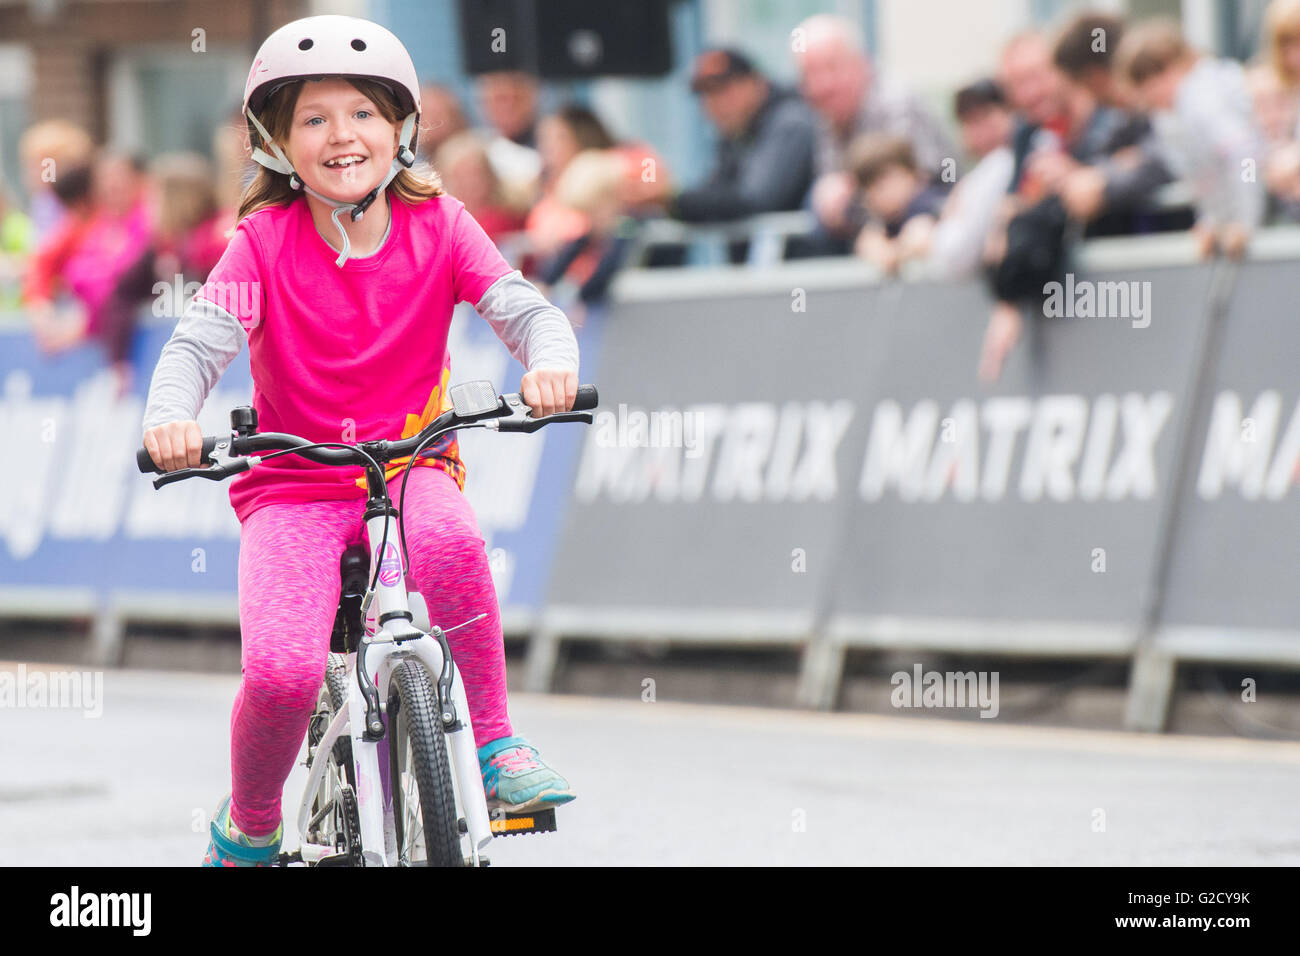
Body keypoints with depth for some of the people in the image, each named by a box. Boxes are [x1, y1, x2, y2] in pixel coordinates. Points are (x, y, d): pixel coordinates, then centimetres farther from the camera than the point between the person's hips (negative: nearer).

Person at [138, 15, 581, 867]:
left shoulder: (436, 225, -3)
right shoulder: (264, 241, -7)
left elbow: (523, 307, -12)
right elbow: (199, 340, -17)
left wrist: (552, 363, -36)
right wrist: (170, 417, -39)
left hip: (410, 464, 1)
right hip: (292, 485, -1)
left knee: (448, 539, -37)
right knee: (282, 671, -24)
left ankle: (496, 748, -18)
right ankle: (249, 828, 8)